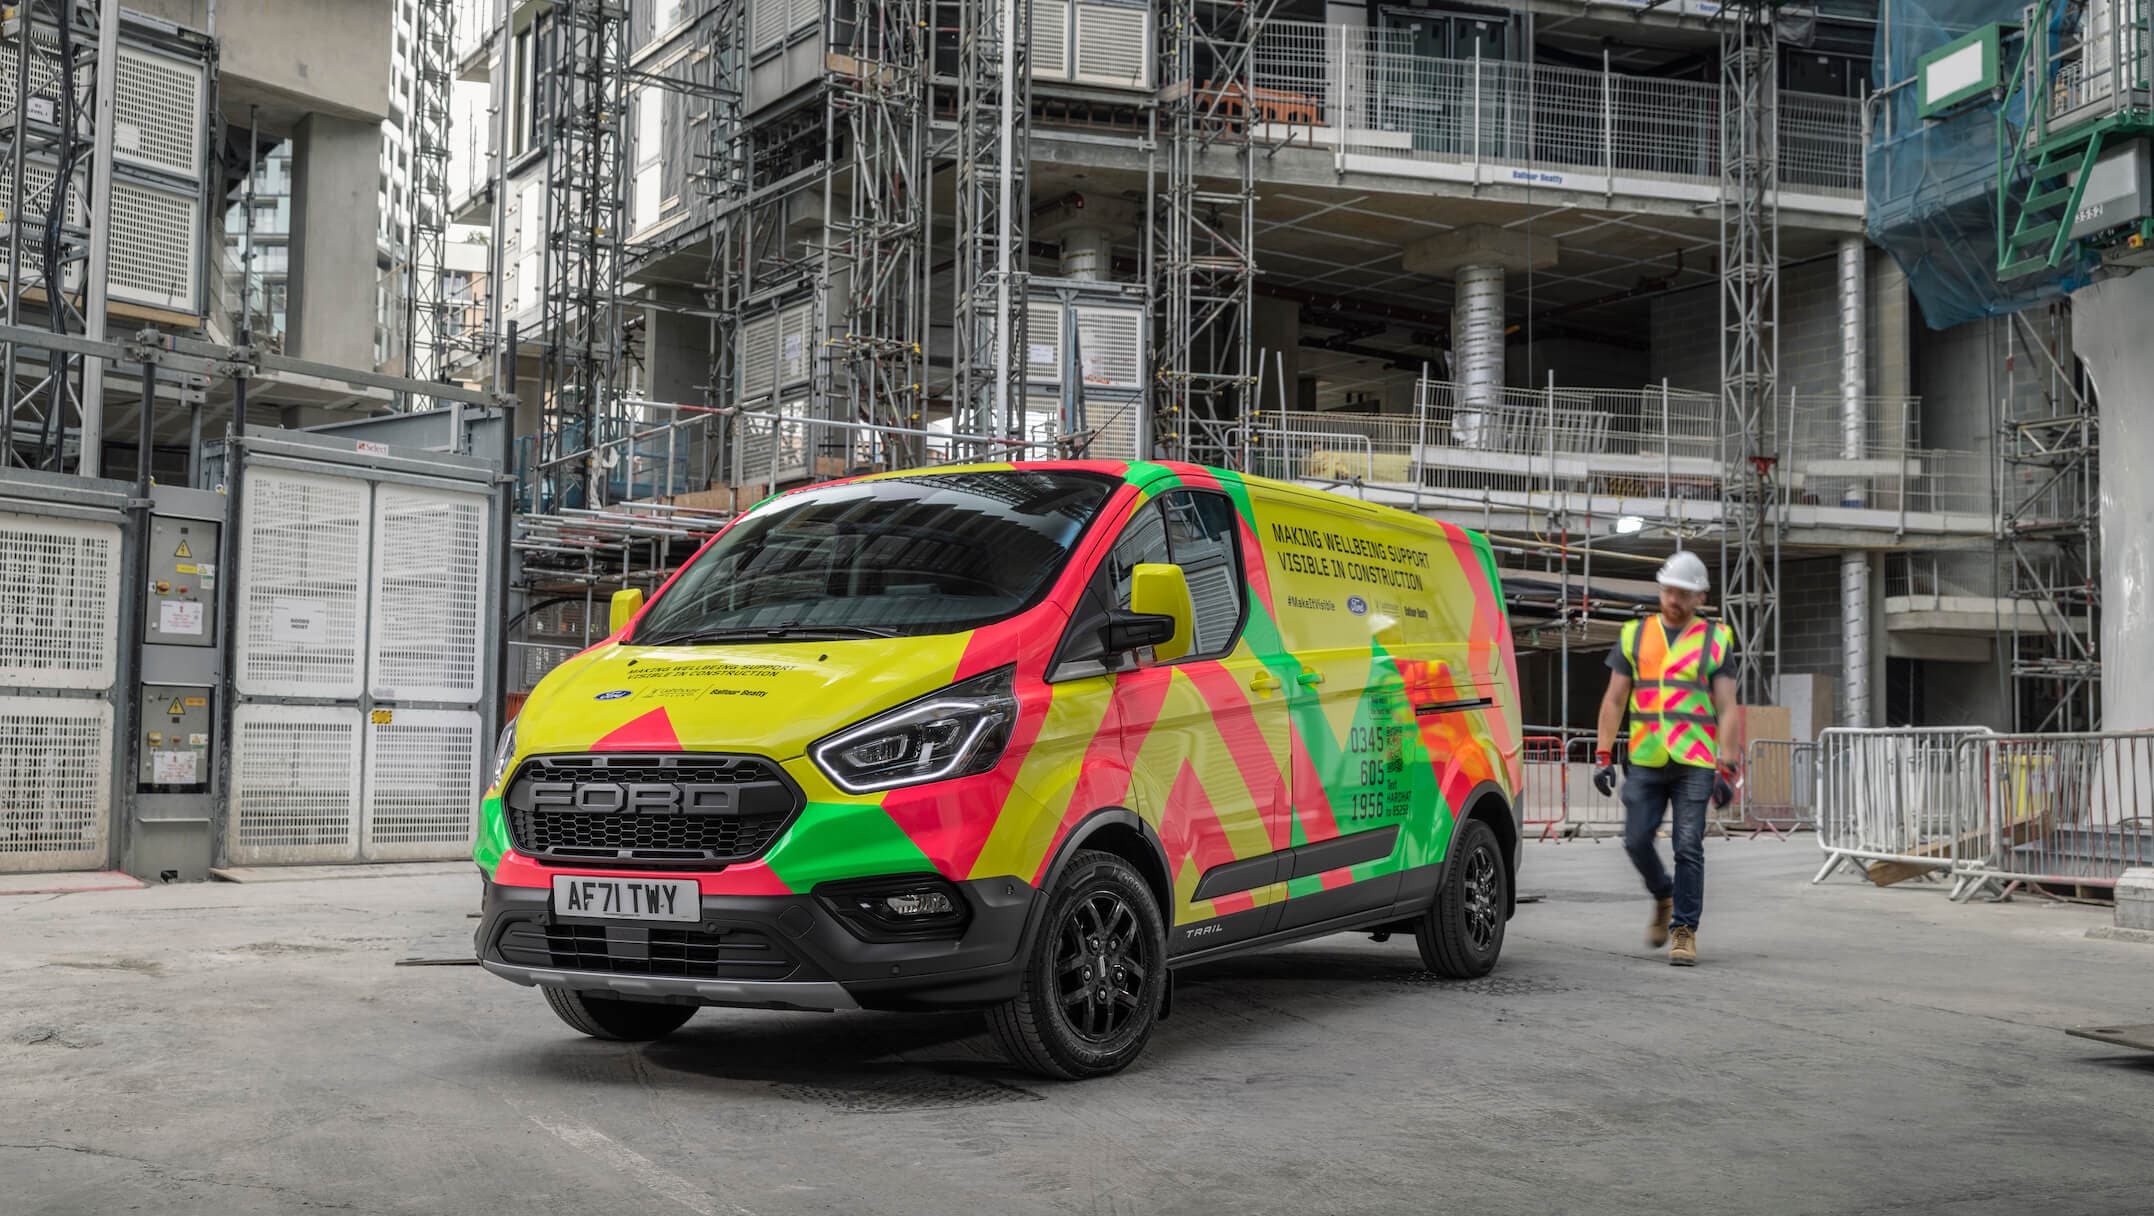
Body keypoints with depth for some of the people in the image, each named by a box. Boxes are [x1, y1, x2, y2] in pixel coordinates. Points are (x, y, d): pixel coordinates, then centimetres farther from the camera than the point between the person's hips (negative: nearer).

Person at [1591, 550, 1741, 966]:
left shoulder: (1715, 641, 5)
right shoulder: (1634, 635, 11)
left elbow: (1726, 710, 1)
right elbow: (1613, 701, 11)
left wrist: (1727, 768, -7)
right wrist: (1603, 755, 3)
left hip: (1695, 763, -2)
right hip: (1645, 761, 2)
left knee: (1688, 848, -6)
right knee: (1636, 840, 0)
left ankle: (1684, 930, 3)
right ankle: (1663, 898, 28)